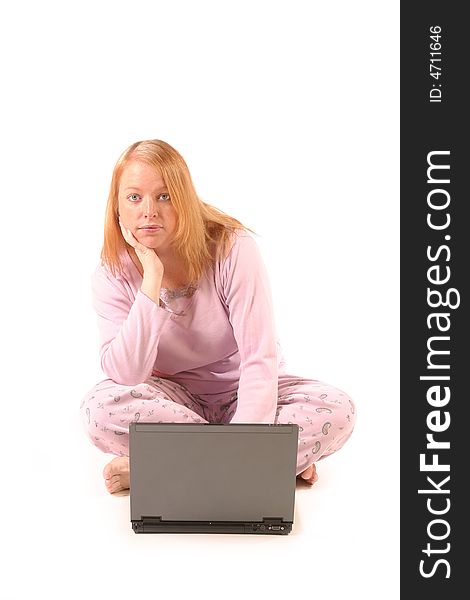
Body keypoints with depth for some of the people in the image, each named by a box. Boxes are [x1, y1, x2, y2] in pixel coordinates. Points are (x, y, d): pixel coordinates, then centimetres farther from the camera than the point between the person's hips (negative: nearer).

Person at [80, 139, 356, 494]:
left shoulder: (233, 248, -18)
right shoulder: (113, 276, -12)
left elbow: (260, 358, -23)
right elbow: (125, 375, -25)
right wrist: (152, 278, -30)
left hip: (245, 393, 0)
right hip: (175, 396, 1)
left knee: (338, 410, -28)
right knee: (100, 408, -31)